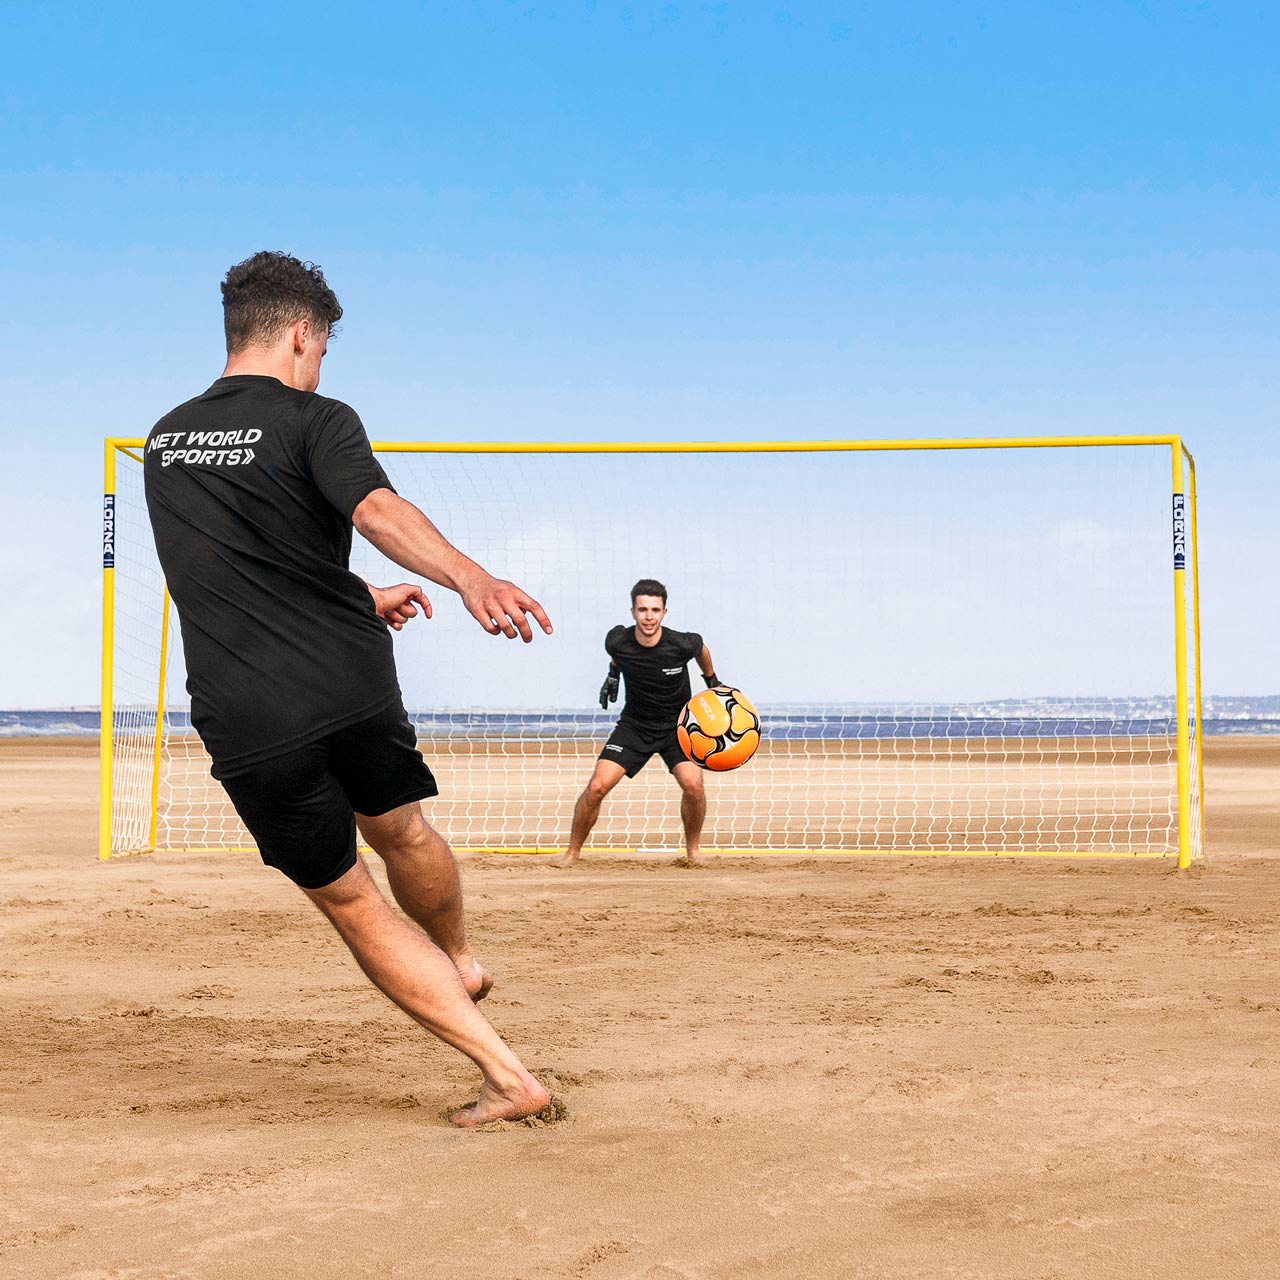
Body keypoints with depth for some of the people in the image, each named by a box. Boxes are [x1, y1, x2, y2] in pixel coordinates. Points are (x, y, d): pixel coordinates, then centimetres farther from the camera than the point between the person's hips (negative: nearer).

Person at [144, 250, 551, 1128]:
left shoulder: (164, 442, 15)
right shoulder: (314, 421, -3)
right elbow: (375, 507, -26)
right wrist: (468, 576, -43)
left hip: (246, 725, 2)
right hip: (354, 687, -2)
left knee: (348, 899, 9)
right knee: (399, 829, 27)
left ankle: (506, 1074, 3)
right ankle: (463, 965, 54)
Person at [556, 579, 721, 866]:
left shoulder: (682, 644, -22)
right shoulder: (617, 641, -18)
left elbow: (701, 649, 4)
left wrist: (713, 683, 15)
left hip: (678, 725, -1)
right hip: (634, 724, 1)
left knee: (693, 784, -23)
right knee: (597, 786, -13)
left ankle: (693, 851, 3)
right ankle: (572, 852, 7)